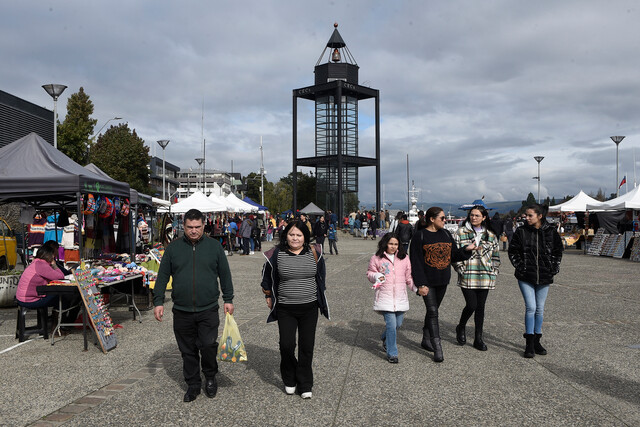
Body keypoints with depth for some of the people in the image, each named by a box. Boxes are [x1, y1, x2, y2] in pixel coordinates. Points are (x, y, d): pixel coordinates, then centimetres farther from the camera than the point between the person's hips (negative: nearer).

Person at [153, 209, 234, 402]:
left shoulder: (214, 246, 3)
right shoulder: (173, 247, 5)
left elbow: (225, 274, 8)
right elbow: (163, 276, 8)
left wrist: (228, 299, 5)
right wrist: (158, 301, 3)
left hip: (208, 309, -1)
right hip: (182, 311, 2)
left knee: (208, 345, -8)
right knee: (188, 350, 9)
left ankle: (210, 377, 19)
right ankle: (193, 384, 25)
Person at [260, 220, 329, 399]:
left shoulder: (314, 253, 1)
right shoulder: (277, 254, -5)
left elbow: (321, 276, 16)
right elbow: (267, 278, 11)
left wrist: (320, 298, 18)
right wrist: (268, 296, 13)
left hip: (309, 308, 1)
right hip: (285, 309, -1)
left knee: (307, 347, 5)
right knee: (286, 346, -5)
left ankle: (305, 385, 19)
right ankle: (289, 381, 20)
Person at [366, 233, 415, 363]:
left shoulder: (404, 258, 8)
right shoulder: (377, 258, 0)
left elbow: (409, 276, 13)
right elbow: (369, 273, 9)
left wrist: (416, 287, 0)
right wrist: (376, 276, -12)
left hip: (400, 297, 4)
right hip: (384, 297, -4)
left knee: (398, 323, 12)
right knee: (391, 325, -9)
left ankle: (385, 338, 44)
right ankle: (392, 354, 4)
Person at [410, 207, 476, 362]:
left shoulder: (446, 234, 9)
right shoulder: (420, 236, -9)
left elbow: (454, 255, 11)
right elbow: (416, 262, -11)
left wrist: (467, 249, -8)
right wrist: (421, 284, -16)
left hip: (442, 281, 6)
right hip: (427, 281, -6)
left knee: (433, 310, 15)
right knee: (432, 312, -8)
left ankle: (426, 340, 29)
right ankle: (437, 349, -7)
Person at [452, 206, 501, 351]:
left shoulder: (491, 235, 10)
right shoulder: (461, 232, 1)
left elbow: (496, 255, 17)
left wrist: (494, 271, 7)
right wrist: (460, 268, -8)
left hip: (485, 276, 3)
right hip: (467, 276, -3)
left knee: (480, 307, 6)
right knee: (471, 305, -9)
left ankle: (478, 339, 15)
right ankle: (461, 328, 21)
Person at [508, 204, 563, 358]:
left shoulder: (551, 232, 0)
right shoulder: (521, 231, -3)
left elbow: (558, 252, 10)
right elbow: (513, 251, 2)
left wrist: (553, 269, 1)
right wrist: (520, 267, -6)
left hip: (544, 277, 2)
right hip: (526, 277, -2)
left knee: (540, 309, 10)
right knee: (531, 307, -9)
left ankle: (536, 341, 23)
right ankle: (529, 344, 0)